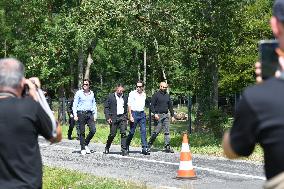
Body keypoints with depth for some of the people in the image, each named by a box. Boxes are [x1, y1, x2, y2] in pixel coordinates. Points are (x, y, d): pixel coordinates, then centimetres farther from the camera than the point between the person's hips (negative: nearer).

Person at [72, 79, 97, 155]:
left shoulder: (92, 93, 13)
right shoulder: (79, 93, 2)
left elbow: (94, 104, 19)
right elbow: (75, 104, 1)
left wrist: (95, 114, 10)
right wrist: (75, 114, -8)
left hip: (89, 114, 3)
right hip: (81, 113, -3)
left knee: (93, 130, -8)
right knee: (82, 132, 0)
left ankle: (86, 144, 14)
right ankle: (83, 149, 8)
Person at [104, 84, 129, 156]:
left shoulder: (125, 97, 12)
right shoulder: (110, 96, 0)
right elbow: (106, 107, -1)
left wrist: (126, 117, 13)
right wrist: (108, 117, -9)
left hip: (122, 117, 3)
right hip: (114, 118, -3)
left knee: (123, 133, -10)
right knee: (112, 134, 0)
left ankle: (124, 150, -8)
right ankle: (107, 148, 23)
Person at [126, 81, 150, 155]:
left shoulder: (144, 94, 12)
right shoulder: (132, 93, -3)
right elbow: (129, 105, -7)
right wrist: (130, 116, -15)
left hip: (142, 113, 4)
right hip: (134, 113, -4)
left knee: (143, 131, -5)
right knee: (132, 132, 2)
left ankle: (145, 148, -6)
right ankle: (126, 146, 20)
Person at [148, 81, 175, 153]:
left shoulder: (167, 95, 15)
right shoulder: (156, 95, -2)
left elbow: (170, 106, 21)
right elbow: (152, 105, -6)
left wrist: (172, 115, 16)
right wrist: (155, 114, -18)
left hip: (166, 115, 6)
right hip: (158, 115, -6)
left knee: (167, 132, 1)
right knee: (156, 131, -6)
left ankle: (167, 147, 2)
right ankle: (149, 145, 8)